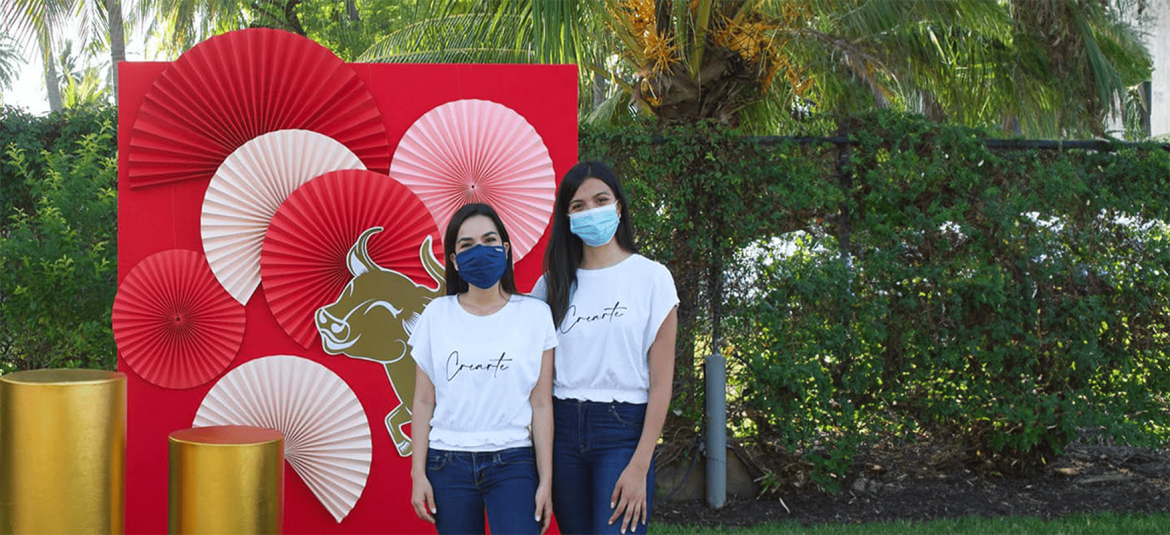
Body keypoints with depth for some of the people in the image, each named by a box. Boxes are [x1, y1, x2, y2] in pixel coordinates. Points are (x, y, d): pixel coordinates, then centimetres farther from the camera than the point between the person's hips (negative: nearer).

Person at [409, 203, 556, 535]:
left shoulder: (534, 315, 2)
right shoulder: (437, 315, 5)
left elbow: (541, 404, 0)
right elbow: (424, 401, 6)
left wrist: (546, 480, -3)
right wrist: (418, 473, 1)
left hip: (512, 461, -1)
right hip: (448, 464, 2)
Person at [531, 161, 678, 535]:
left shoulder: (651, 276, -1)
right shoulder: (554, 283, 9)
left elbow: (661, 382, -5)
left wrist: (640, 468, -12)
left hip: (623, 432, -4)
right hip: (563, 429, 4)